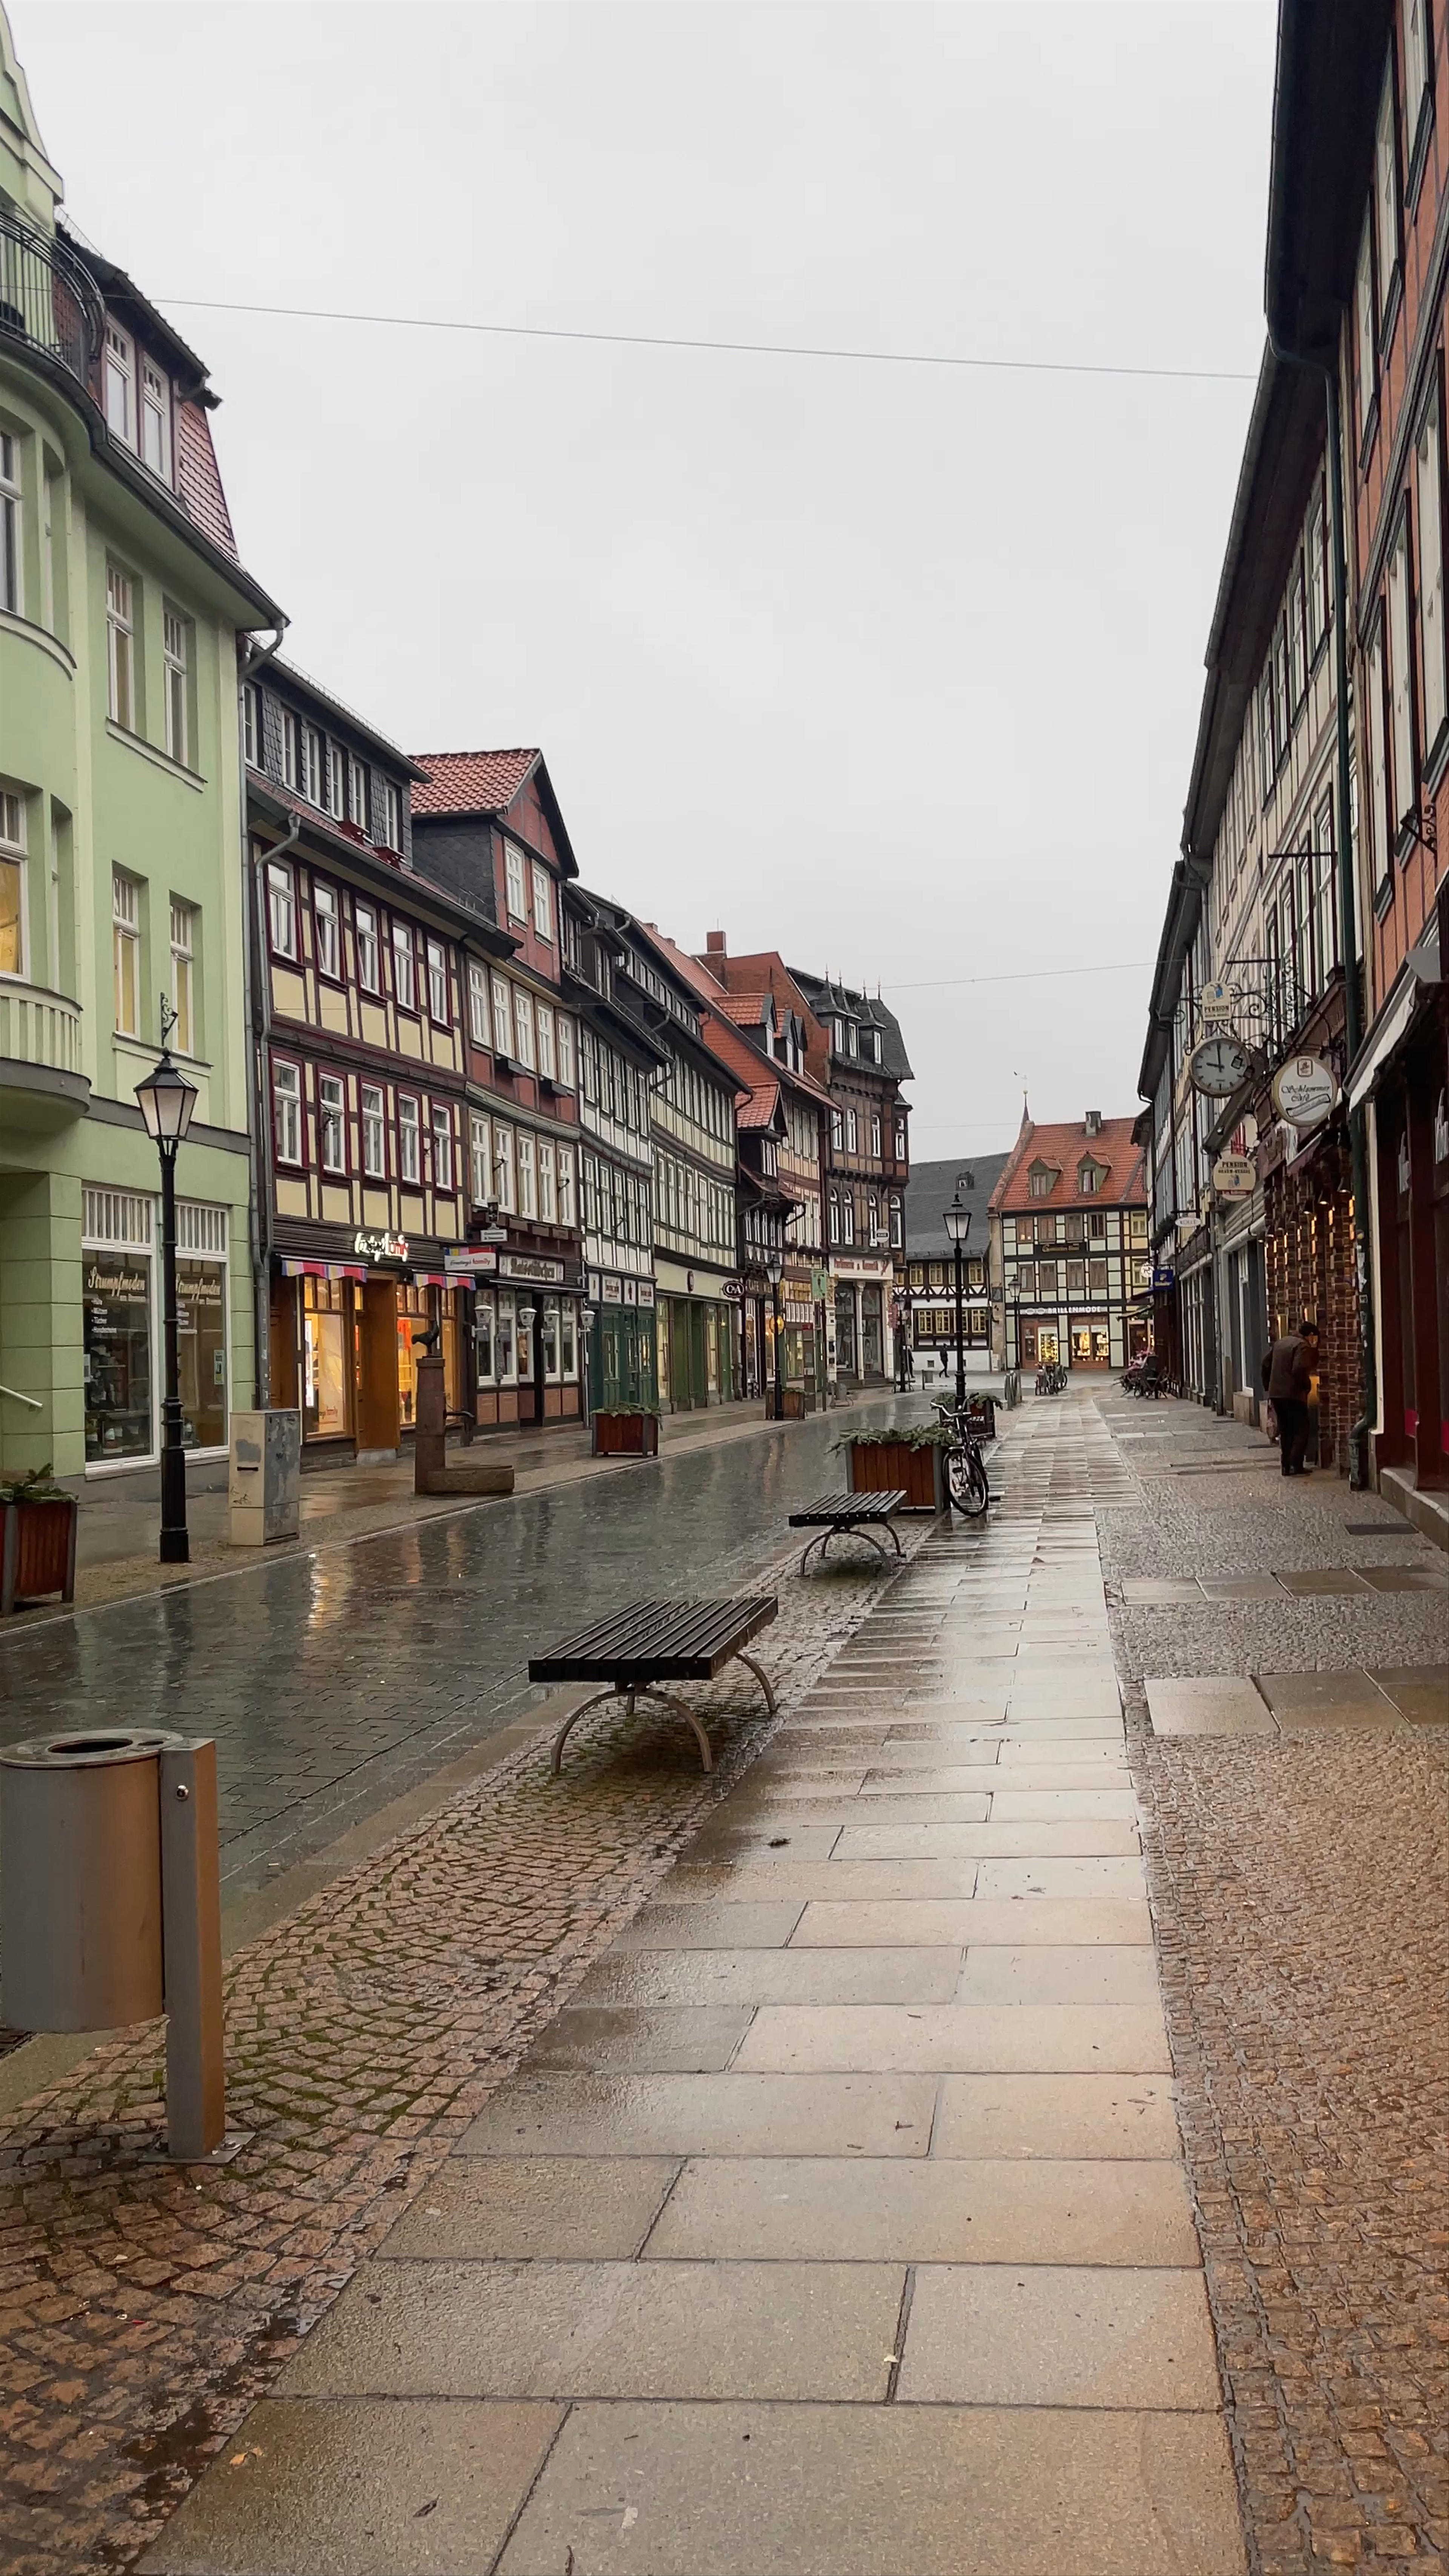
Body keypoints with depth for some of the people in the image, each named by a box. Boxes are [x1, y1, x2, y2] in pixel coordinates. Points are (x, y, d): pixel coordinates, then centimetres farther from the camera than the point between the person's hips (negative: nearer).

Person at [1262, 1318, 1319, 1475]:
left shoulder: (1280, 1343, 16)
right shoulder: (1303, 1346, -10)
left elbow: (1266, 1365, 20)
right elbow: (1299, 1370, -24)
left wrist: (1268, 1388, 23)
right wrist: (1307, 1386, -9)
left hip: (1276, 1393, 8)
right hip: (1293, 1394, -8)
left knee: (1286, 1431, 14)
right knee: (1301, 1431, 0)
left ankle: (1286, 1466, 13)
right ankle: (1296, 1466, -8)